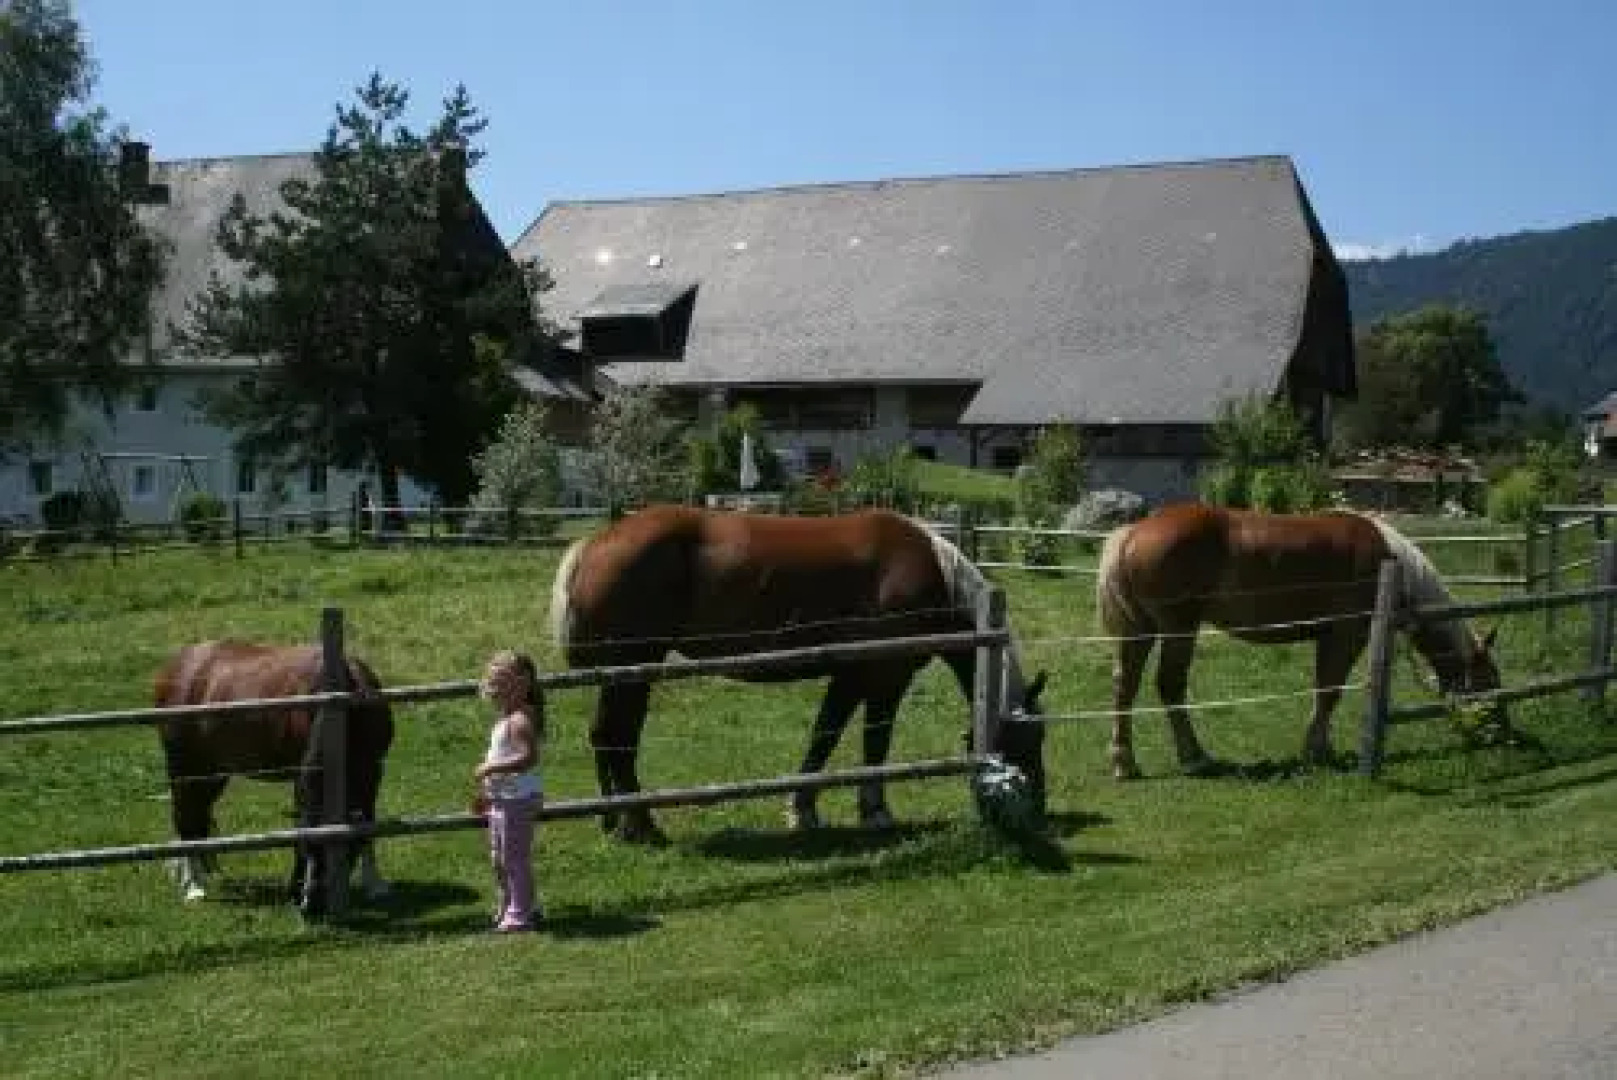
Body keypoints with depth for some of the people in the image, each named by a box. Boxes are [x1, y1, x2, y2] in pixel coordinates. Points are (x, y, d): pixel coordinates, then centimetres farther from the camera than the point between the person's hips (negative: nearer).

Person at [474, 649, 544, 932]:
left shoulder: (520, 720, -21)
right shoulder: (506, 719, 12)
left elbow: (528, 757, -33)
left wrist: (490, 768, -30)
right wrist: (485, 791, 22)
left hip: (518, 798, -11)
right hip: (502, 798, 11)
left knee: (514, 856, -3)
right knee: (500, 856, 20)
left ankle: (520, 914, 6)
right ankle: (510, 906, 32)